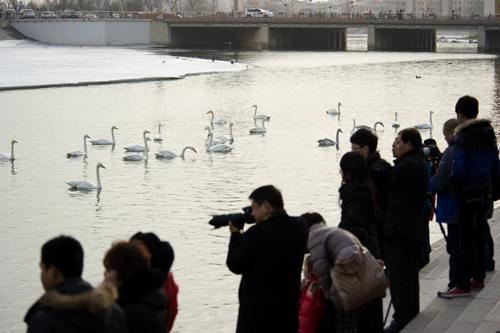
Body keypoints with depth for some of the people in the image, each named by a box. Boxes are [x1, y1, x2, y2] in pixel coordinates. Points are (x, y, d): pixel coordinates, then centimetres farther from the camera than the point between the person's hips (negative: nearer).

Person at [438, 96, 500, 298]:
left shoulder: (463, 138, -18)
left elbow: (458, 170, -23)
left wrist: (453, 186, -7)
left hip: (468, 195, -8)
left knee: (467, 241, -4)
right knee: (481, 237, 16)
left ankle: (463, 285, -1)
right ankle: (478, 279, 26)